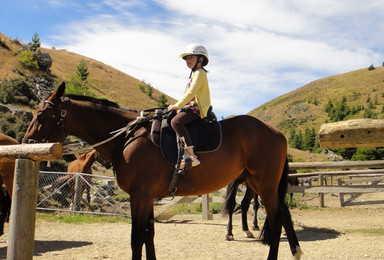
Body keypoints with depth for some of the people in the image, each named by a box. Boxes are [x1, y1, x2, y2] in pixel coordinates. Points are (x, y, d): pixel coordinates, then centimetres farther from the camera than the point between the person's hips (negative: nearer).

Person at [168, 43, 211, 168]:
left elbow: (191, 93, -19)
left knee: (176, 121, -31)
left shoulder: (199, 73, -8)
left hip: (197, 108, -11)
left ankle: (191, 156, -38)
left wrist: (177, 106, -15)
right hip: (192, 107, 11)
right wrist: (178, 106, 18)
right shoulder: (195, 73, 25)